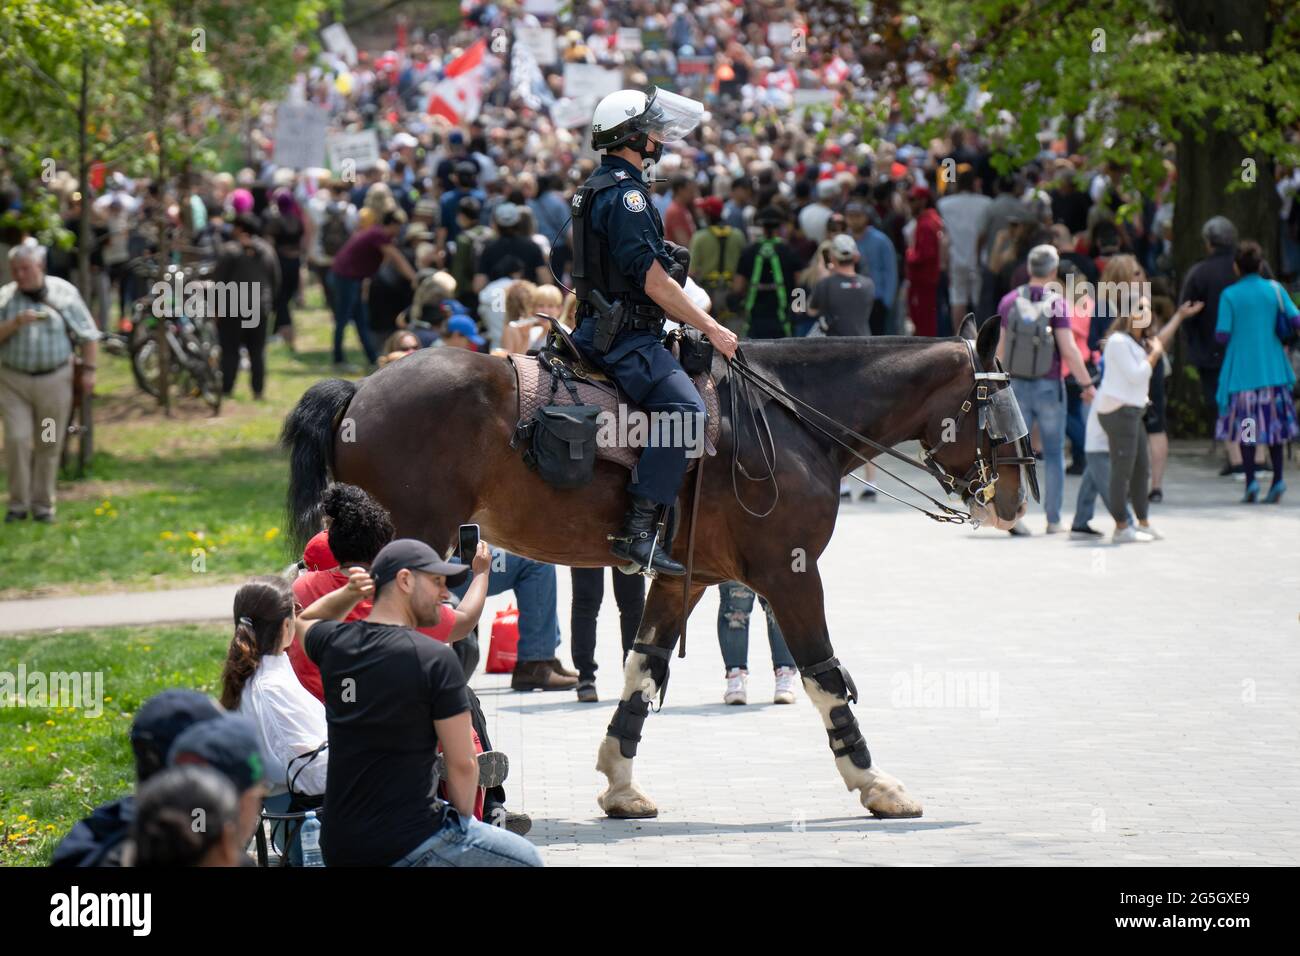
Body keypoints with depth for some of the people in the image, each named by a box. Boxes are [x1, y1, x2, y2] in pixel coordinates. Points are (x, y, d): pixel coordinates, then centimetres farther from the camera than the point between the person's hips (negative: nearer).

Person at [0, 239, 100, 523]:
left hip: (54, 380, 0)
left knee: (48, 446, 4)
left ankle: (43, 505, 15)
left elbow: (88, 335, 4)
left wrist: (88, 369, -2)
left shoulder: (64, 293, -1)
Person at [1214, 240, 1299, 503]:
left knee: (1245, 425, 5)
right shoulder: (1274, 289, -1)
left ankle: (1250, 481, -3)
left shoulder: (1229, 295, -7)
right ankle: (1277, 479, 4)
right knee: (1274, 422, 12)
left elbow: (1222, 335, -10)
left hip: (1241, 370, -2)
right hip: (1272, 368, 2)